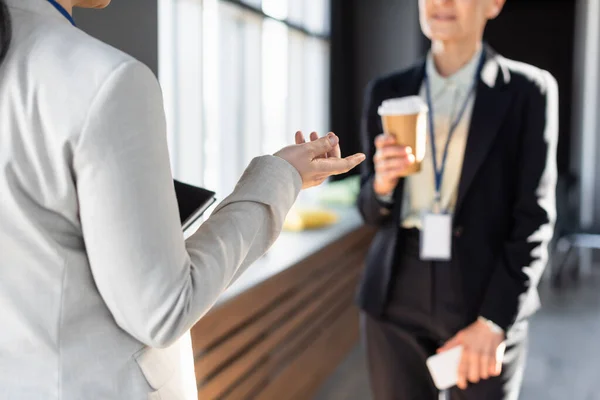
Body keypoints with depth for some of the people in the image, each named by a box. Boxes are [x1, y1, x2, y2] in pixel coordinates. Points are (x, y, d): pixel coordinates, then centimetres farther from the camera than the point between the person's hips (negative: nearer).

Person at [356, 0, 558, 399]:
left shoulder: (529, 91, -2)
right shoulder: (387, 93, 7)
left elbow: (534, 218, -6)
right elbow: (373, 212, 10)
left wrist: (493, 322, -14)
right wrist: (382, 182, -13)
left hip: (486, 301, -2)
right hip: (396, 299, 3)